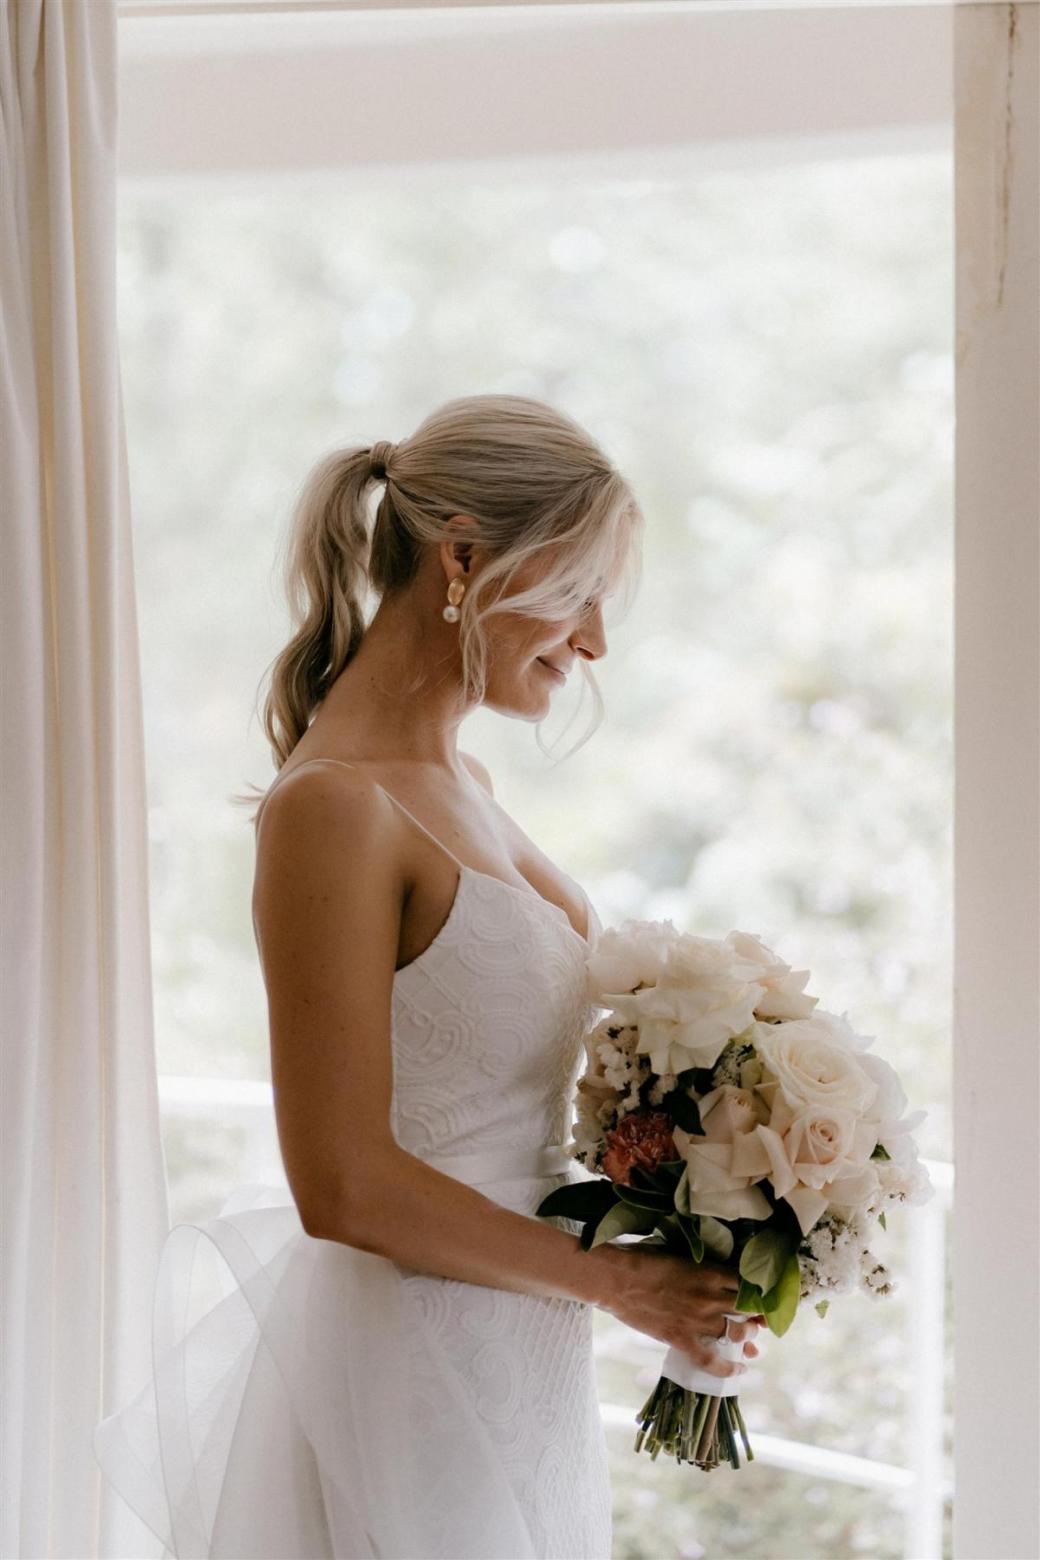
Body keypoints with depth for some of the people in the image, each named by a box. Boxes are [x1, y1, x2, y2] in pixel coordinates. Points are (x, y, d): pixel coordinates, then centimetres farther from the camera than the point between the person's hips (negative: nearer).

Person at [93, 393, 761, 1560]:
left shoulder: (458, 783, 8)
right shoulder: (333, 808, -20)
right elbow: (345, 1188, -24)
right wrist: (608, 1279, -13)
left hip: (519, 1373, 9)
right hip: (417, 1380, -9)